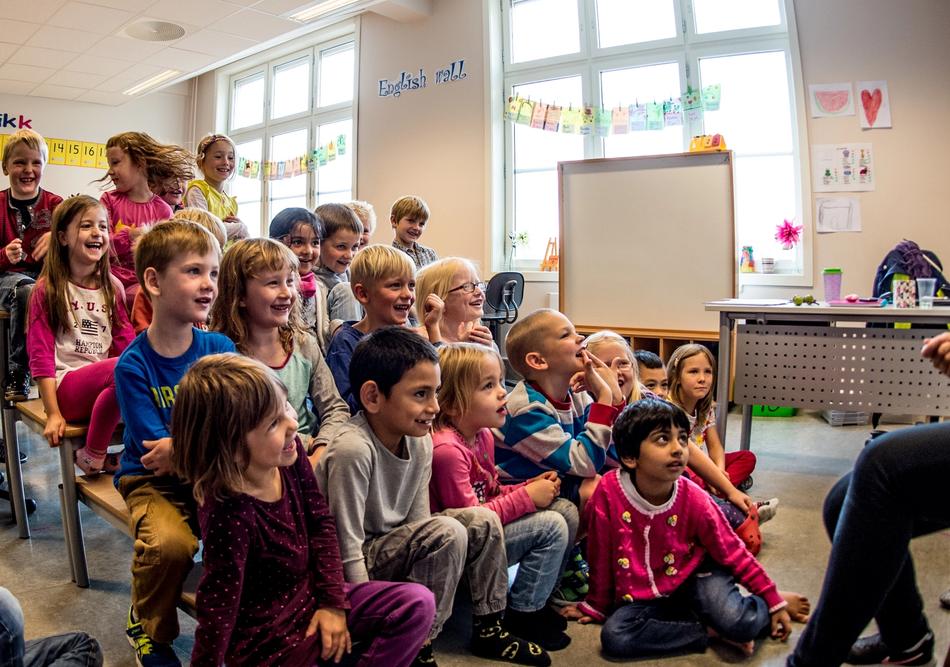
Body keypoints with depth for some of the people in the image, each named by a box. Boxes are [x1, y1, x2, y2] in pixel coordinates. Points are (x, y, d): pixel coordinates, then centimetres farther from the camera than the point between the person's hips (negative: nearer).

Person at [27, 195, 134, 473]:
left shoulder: (112, 287, 15)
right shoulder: (48, 290, 2)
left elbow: (126, 342, 10)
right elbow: (40, 354, -2)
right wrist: (53, 414, -9)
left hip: (105, 384, 4)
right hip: (66, 385, -4)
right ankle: (92, 457, -18)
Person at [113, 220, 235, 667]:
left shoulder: (220, 348, -2)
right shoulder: (133, 365, -11)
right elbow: (155, 447, -13)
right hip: (153, 482, -2)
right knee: (169, 542, -30)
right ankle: (149, 629, 3)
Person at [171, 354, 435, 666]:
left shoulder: (288, 453, -12)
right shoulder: (230, 515, -32)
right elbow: (216, 614, -25)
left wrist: (332, 601, -4)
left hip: (310, 597, 7)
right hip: (269, 640, -7)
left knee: (419, 603, 2)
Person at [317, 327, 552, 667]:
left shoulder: (420, 441, -7)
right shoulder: (353, 450, -31)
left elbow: (418, 519, -3)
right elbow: (348, 548, -27)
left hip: (394, 546, 8)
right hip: (356, 566, -8)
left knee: (483, 521, 0)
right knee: (447, 533, -26)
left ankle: (488, 628, 15)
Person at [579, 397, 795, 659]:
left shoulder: (694, 499, -19)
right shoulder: (609, 491, -23)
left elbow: (733, 553, -3)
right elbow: (600, 557, -8)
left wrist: (774, 602, 2)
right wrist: (597, 607, 4)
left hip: (696, 574, -1)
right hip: (643, 593, 1)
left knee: (739, 624, -29)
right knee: (614, 636, -25)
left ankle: (763, 607, 8)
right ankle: (709, 630, -11)